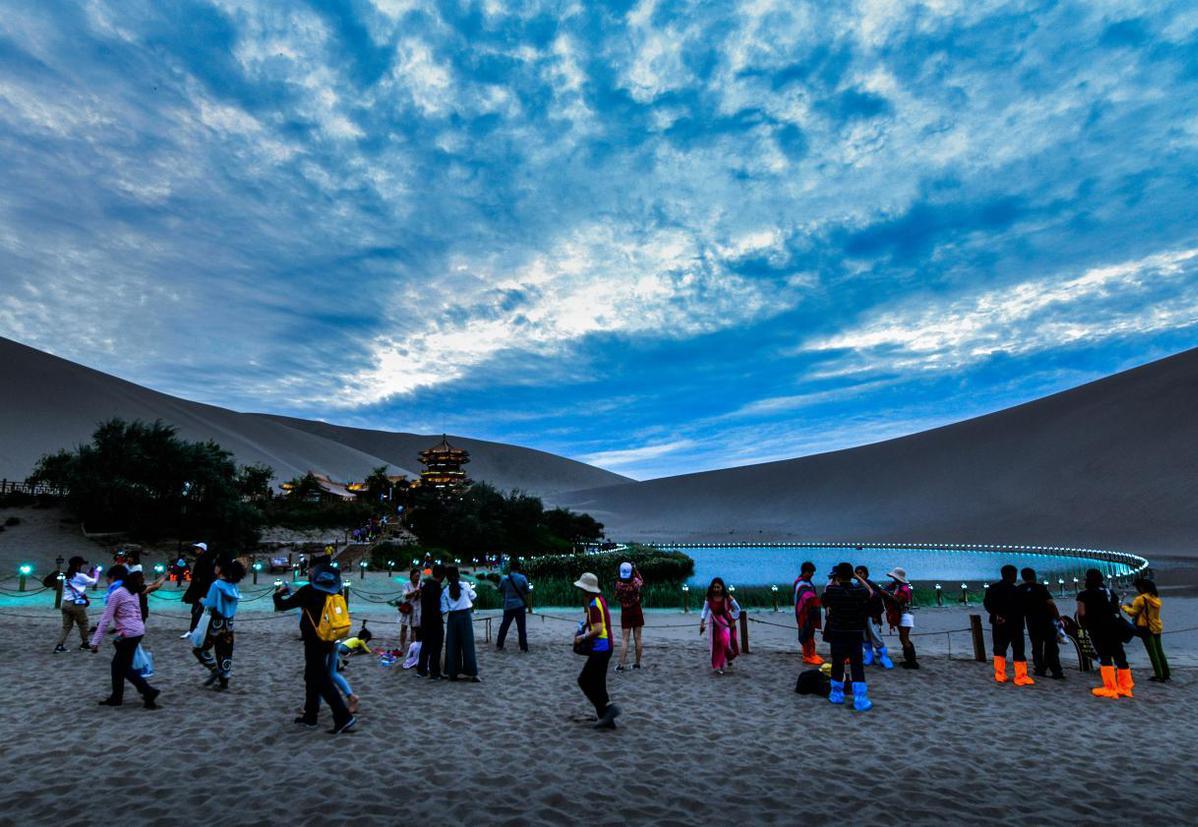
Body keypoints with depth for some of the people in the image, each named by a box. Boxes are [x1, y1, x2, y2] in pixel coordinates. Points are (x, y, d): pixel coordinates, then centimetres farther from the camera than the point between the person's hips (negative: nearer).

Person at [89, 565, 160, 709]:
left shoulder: (116, 593, -10)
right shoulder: (131, 591, 15)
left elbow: (106, 619, -12)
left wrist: (96, 641, -9)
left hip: (129, 634, -9)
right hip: (138, 630, 9)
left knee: (124, 668, 3)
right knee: (117, 664, 18)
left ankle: (149, 692, -1)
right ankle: (116, 697, 25)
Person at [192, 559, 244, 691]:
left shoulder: (216, 585, -15)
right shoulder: (233, 585, 5)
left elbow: (210, 604, -18)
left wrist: (202, 601, 2)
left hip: (217, 623, -7)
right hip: (229, 623, 7)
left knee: (199, 649, 10)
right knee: (226, 653, 11)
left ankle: (215, 670, 1)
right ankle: (224, 681, 14)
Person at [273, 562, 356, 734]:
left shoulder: (308, 591, -15)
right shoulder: (331, 590, 4)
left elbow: (282, 606, -8)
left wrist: (278, 594, 12)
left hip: (314, 642, -7)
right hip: (327, 641, 7)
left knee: (322, 681, -5)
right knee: (312, 677, 21)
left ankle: (344, 718, -9)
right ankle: (310, 716, 29)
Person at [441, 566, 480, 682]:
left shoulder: (445, 591, -2)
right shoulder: (465, 585, -7)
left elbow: (444, 610, -4)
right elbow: (473, 596, 9)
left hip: (453, 618, 2)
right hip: (465, 616, -2)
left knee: (452, 646, 11)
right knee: (468, 645, 2)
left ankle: (452, 672, 15)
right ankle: (472, 673, 4)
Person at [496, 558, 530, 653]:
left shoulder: (504, 578, -1)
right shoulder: (522, 578, -8)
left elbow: (500, 591, 11)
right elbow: (526, 592, -3)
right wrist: (527, 604, 11)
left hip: (508, 606, 2)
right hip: (519, 606, -2)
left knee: (504, 626, 16)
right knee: (521, 628, 1)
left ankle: (499, 645, 23)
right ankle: (524, 647, 0)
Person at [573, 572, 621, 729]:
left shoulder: (594, 605, -18)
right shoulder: (599, 599, 11)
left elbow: (597, 629, -24)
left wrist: (582, 638, -15)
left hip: (600, 648, -10)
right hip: (605, 646, 10)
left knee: (584, 681, -3)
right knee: (597, 683, 13)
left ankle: (609, 708, -6)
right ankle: (606, 718, 15)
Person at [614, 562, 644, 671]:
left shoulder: (619, 584, -15)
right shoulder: (636, 582, -12)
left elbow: (617, 597, -1)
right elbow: (642, 582, 11)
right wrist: (636, 570, 11)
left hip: (625, 613, -1)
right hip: (637, 612, 1)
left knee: (624, 640, 1)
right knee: (637, 639, 8)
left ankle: (621, 665, -4)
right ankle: (637, 663, 15)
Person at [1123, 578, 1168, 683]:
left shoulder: (1141, 599, -16)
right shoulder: (1156, 598, 8)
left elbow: (1133, 612, -10)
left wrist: (1125, 607, 7)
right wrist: (1133, 605, 17)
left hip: (1146, 628, -8)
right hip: (1157, 627, 8)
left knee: (1152, 652, -2)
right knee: (1159, 651, 16)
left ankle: (1159, 675, 0)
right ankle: (1165, 673, 21)